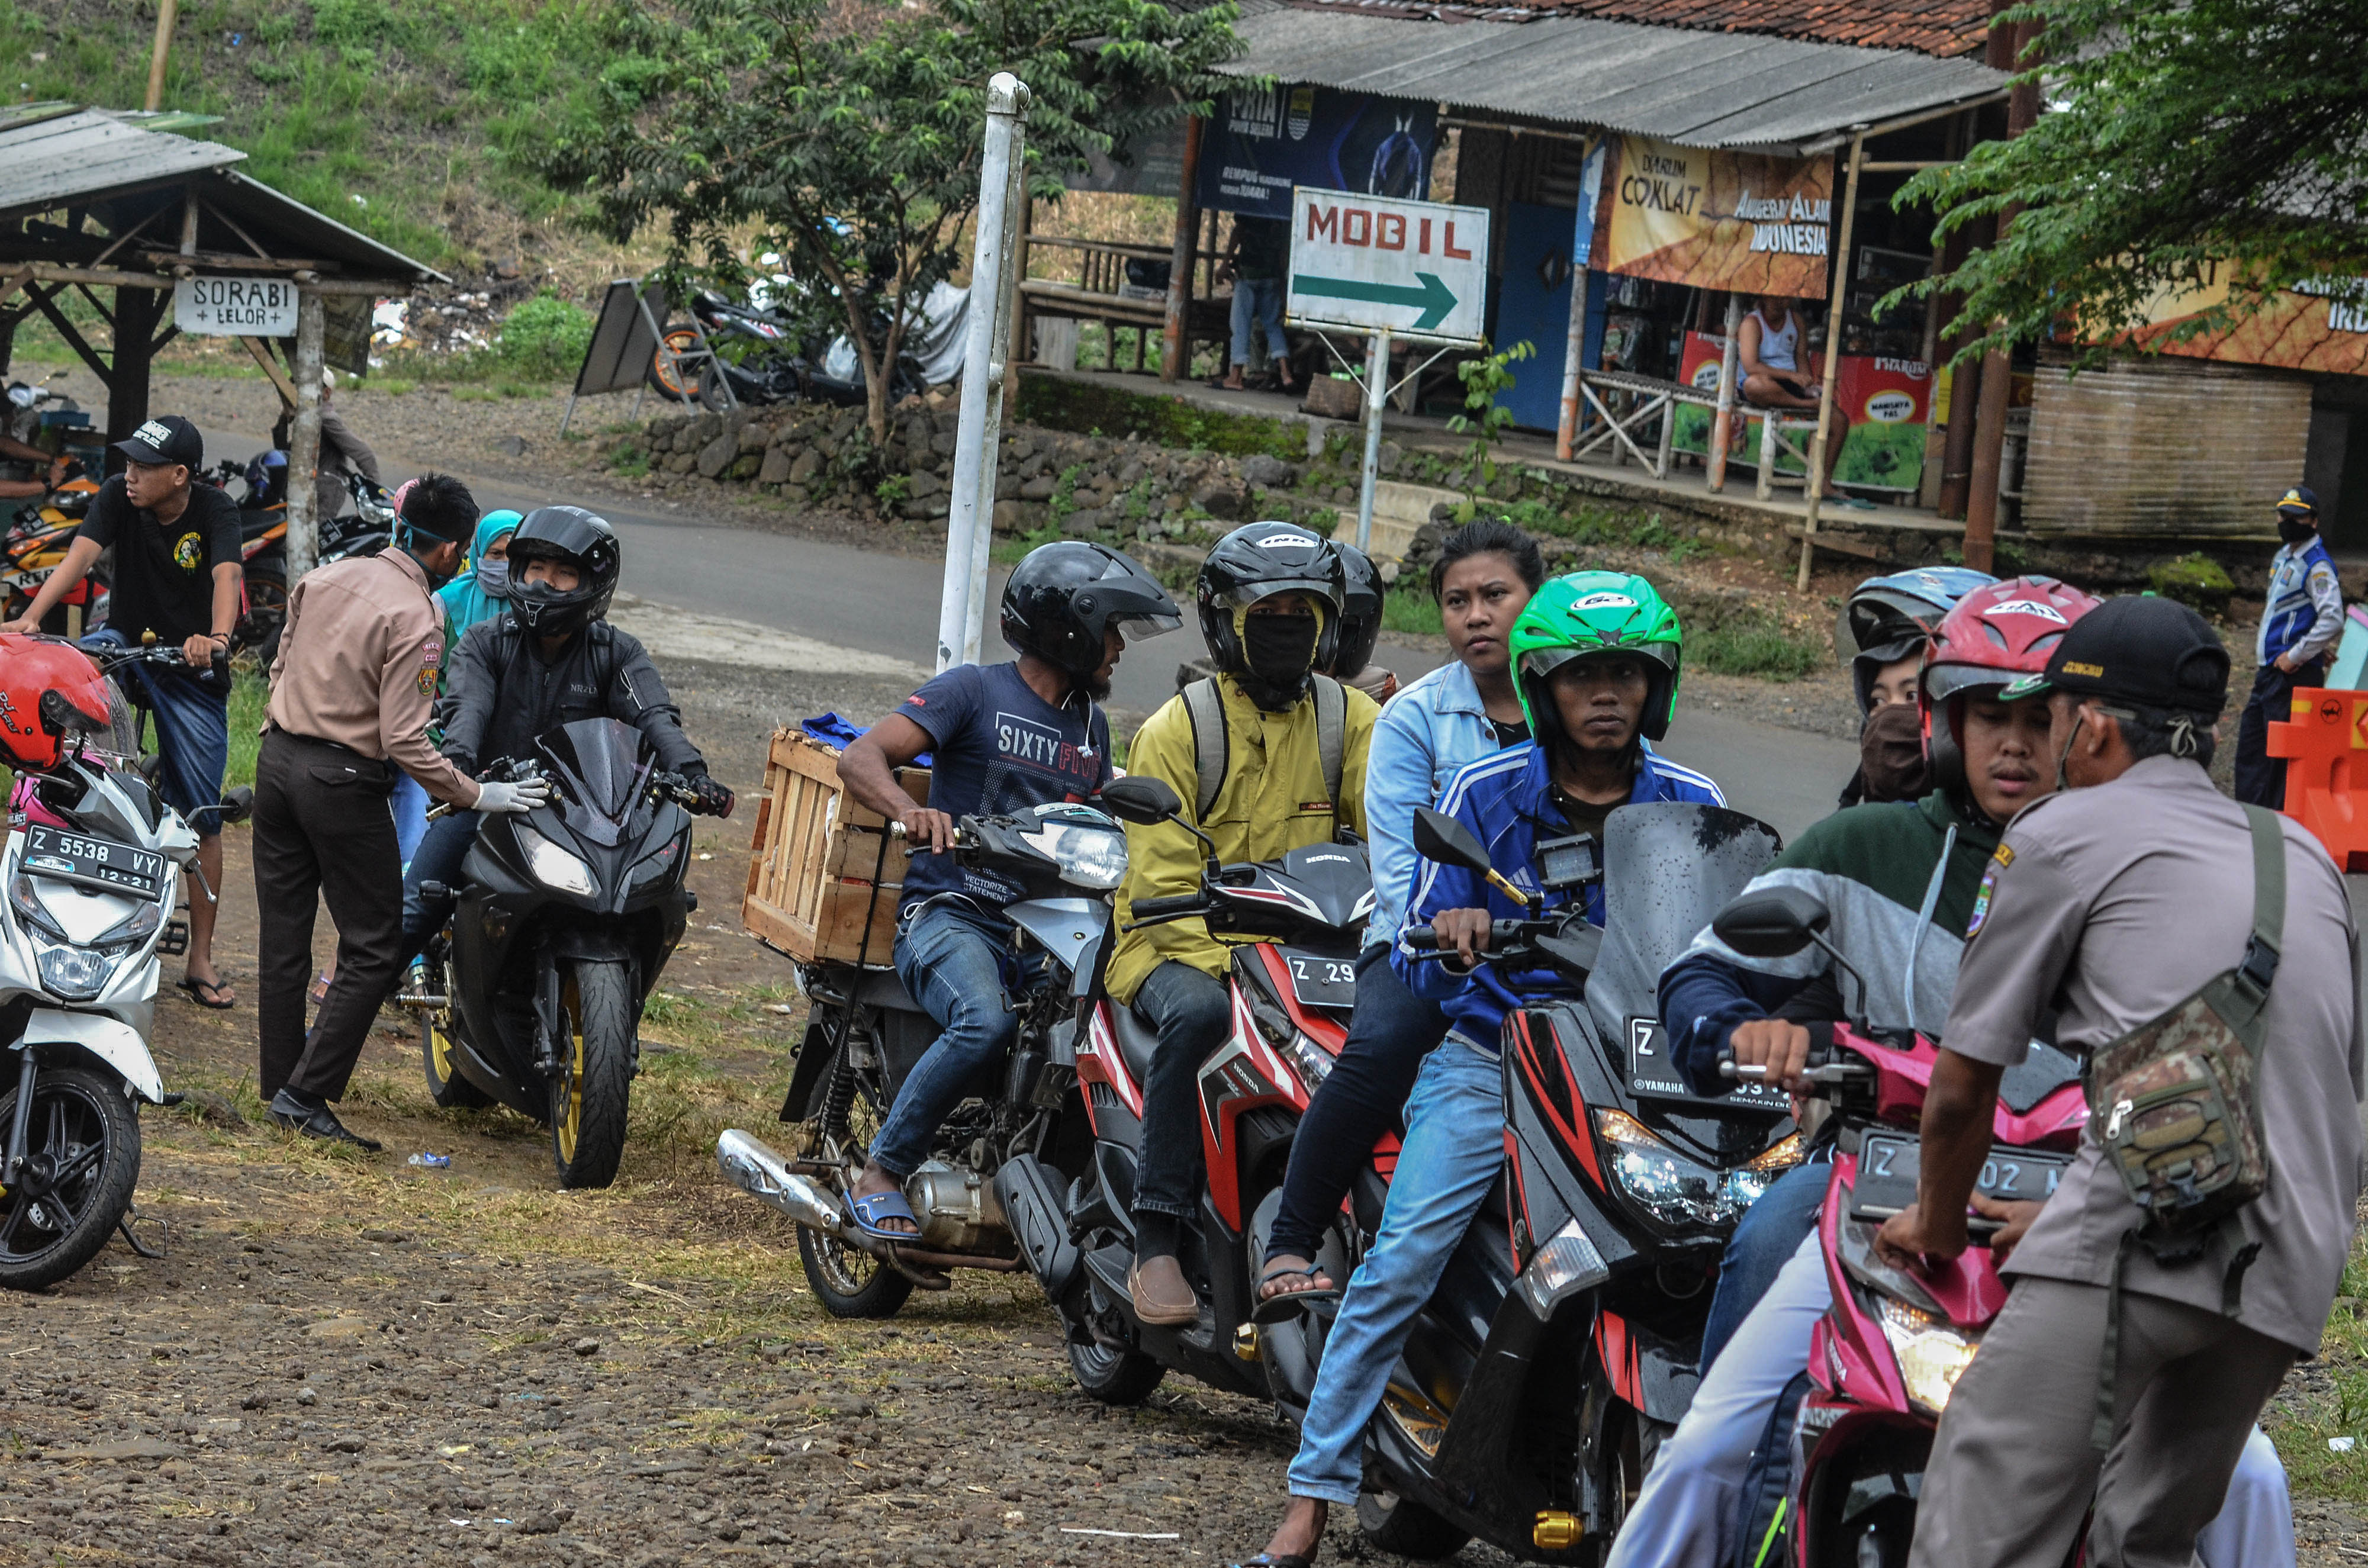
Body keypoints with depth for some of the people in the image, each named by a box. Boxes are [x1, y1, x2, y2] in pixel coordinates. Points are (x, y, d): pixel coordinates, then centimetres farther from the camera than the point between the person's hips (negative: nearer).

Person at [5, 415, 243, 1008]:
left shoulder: (215, 511, -14)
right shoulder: (118, 497, -9)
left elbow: (227, 576, -30)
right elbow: (81, 556, -21)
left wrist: (217, 637, -51)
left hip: (193, 670, -2)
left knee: (202, 817, -1)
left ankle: (200, 959, 5)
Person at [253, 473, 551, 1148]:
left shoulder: (325, 578, 5)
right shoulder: (415, 619, -17)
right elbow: (404, 740, -21)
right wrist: (479, 796, -16)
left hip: (280, 759, 8)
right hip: (343, 781, -7)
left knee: (283, 938, 14)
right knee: (373, 948, 1)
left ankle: (280, 1086, 20)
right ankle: (307, 1093, -5)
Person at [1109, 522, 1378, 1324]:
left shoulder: (1351, 718, 9)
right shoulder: (1175, 731, -2)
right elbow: (1162, 886, -11)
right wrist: (1239, 969, -26)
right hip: (1181, 948, -4)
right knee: (1200, 1014, -37)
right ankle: (1156, 1243, -33)